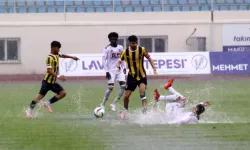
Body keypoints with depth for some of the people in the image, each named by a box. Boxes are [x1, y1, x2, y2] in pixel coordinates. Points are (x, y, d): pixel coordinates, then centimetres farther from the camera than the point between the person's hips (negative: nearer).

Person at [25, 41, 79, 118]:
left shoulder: (56, 55, 10)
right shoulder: (50, 58, -18)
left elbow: (62, 55, 35)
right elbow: (49, 70, -26)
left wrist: (72, 57, 37)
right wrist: (58, 76, -30)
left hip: (53, 82, 9)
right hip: (47, 81, -9)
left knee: (63, 93, -2)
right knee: (41, 95, -10)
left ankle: (48, 103, 4)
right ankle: (29, 110, -3)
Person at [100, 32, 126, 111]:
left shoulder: (120, 47, 9)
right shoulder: (107, 48, -5)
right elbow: (104, 60, -8)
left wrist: (124, 67, 9)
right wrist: (106, 71, -15)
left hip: (119, 70, 5)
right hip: (111, 71, -5)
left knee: (123, 85, -9)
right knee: (110, 87, -13)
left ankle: (113, 104, -1)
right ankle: (103, 104, 1)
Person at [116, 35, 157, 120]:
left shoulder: (142, 50, -9)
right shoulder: (125, 52, -7)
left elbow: (149, 58, 4)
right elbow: (119, 61, 0)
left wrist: (154, 69, -5)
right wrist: (118, 66, -24)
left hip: (142, 75, -2)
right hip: (131, 76, 2)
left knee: (142, 91, -28)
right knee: (126, 96, 5)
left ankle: (144, 109, -31)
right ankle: (125, 110, 32)